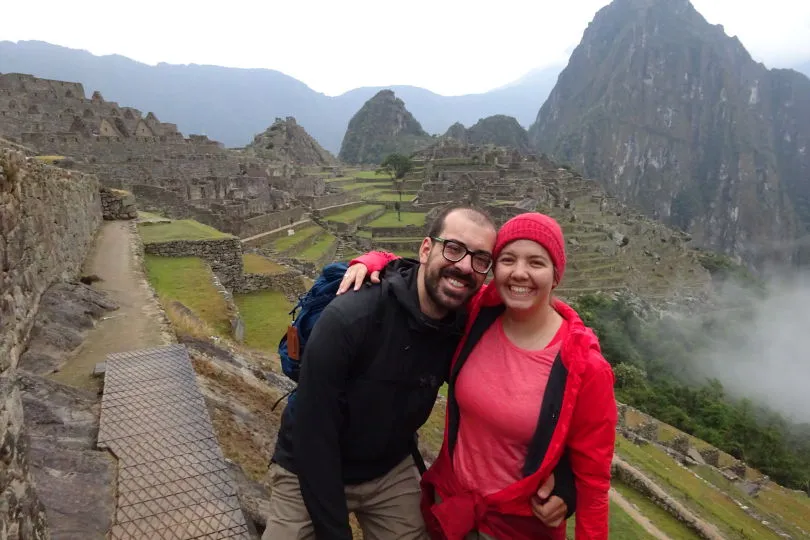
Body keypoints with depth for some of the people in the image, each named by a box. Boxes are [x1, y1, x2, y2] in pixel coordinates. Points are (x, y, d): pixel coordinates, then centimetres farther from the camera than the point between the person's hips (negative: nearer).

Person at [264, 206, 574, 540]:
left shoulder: (465, 332, -13)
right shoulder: (349, 318, -29)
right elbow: (313, 434, -25)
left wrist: (559, 476, -17)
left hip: (392, 472, 4)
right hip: (309, 474, -3)